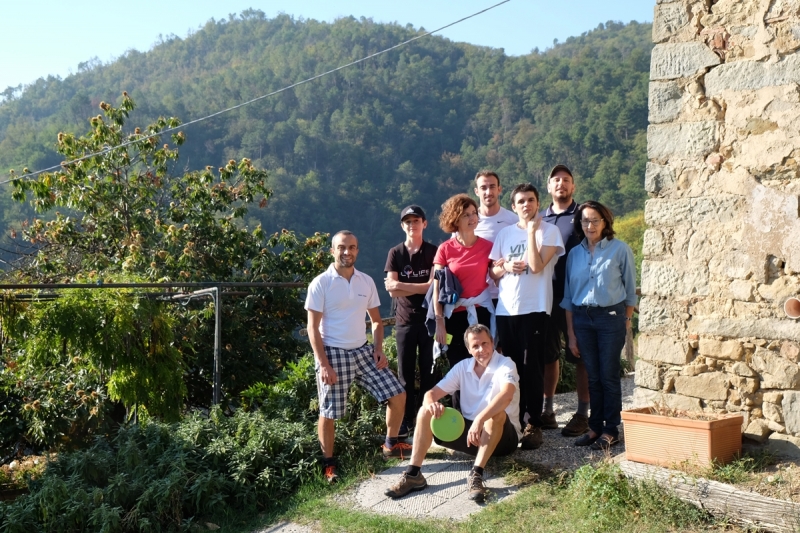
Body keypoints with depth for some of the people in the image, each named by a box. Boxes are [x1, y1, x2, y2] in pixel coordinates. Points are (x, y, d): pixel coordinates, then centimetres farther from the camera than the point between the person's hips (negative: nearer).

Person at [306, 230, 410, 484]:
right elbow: (313, 327, -10)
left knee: (397, 395, 3)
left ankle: (391, 444, 23)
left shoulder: (367, 281, 6)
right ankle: (329, 464, 18)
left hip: (363, 351, 5)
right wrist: (323, 364, -16)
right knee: (328, 413, -1)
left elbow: (376, 320, 15)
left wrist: (378, 348, -1)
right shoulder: (321, 283, -9)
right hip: (333, 354, -5)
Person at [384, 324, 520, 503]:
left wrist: (480, 420, -48)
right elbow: (432, 393, -2)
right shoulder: (463, 367, 3)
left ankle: (476, 475, -37)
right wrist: (431, 404, -27)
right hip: (470, 431, 5)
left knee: (497, 413, -38)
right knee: (426, 412, -11)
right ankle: (413, 474, -18)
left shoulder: (506, 365, -14)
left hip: (502, 435, -5)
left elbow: (506, 395, -35)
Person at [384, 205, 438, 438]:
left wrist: (402, 286, -12)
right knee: (405, 373, 5)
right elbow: (391, 288, -6)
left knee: (429, 371, 3)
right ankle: (405, 420, 12)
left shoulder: (434, 252, 1)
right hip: (405, 320, 1)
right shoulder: (395, 253, 5)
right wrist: (423, 287, -11)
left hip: (429, 318, -1)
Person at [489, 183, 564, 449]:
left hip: (535, 308, -4)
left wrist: (532, 231, -11)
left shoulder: (549, 231, -1)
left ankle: (534, 425, 4)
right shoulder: (505, 233, 13)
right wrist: (505, 267, -5)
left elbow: (536, 266, -14)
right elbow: (493, 273, 16)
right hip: (506, 309, 4)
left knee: (531, 368, -4)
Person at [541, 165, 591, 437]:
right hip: (545, 297, 4)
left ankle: (582, 414, 9)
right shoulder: (539, 219, 13)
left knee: (580, 356, 1)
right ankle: (547, 410, 19)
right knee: (547, 355, 10)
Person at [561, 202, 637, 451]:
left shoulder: (620, 250, -2)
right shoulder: (575, 253, 8)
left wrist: (626, 321, 2)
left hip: (610, 317, -3)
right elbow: (568, 295, 9)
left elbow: (630, 290, 3)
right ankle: (595, 427, 17)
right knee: (593, 377, 9)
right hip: (582, 318, 3)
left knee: (609, 376, 0)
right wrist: (570, 333, 6)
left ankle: (611, 430, 10)